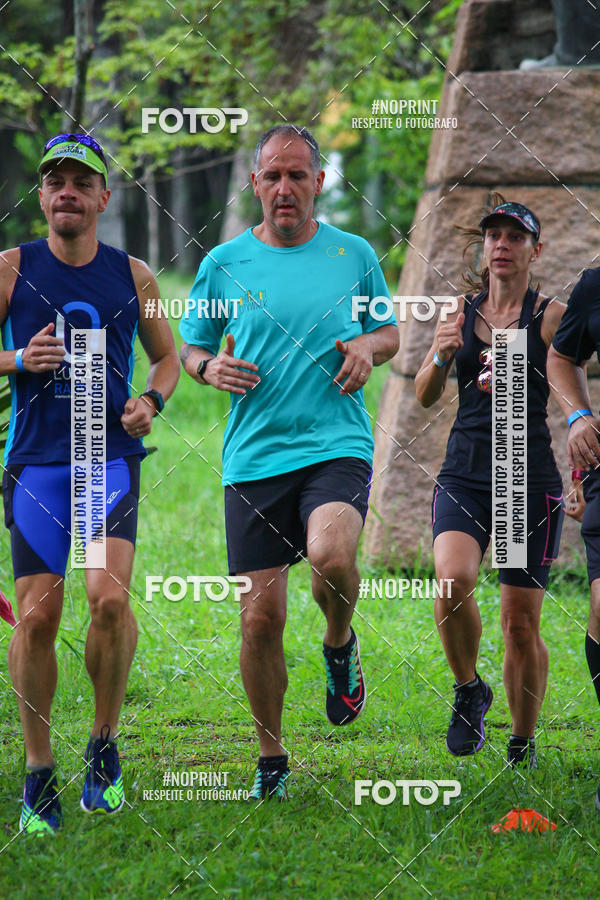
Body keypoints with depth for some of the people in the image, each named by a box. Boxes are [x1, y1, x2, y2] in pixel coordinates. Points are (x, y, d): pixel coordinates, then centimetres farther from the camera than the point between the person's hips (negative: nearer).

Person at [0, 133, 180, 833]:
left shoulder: (132, 274, 8)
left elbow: (166, 355, 20)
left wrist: (151, 401, 1)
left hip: (112, 457, 0)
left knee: (110, 597, -18)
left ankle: (104, 746, 2)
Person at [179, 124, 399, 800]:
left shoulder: (354, 255, 7)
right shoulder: (223, 264, 6)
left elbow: (388, 331, 20)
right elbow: (189, 347, 16)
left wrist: (369, 347, -3)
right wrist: (210, 368, -7)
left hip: (337, 445, -1)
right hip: (253, 458, 1)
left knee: (330, 553, -31)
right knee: (261, 615, -2)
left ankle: (340, 646, 4)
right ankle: (271, 762, 16)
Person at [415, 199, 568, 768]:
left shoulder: (551, 316, 2)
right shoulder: (460, 311, 12)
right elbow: (425, 397, 7)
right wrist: (440, 357, -12)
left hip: (531, 479, -2)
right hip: (464, 473, 2)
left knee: (521, 624, -1)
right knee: (452, 581, -25)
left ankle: (522, 746, 16)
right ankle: (468, 690, 0)